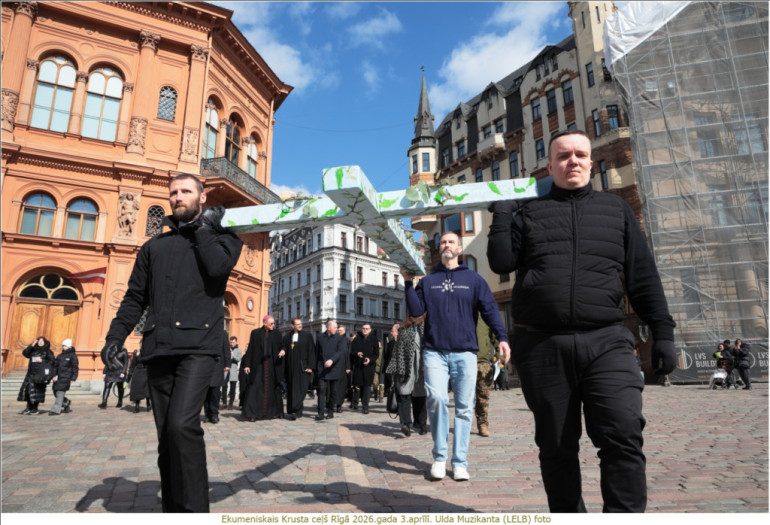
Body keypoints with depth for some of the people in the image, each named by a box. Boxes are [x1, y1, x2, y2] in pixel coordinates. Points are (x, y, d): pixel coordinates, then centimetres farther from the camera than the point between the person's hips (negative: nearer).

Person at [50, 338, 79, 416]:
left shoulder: (72, 356, -1)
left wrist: (73, 378, -10)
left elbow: (75, 368, -4)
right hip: (58, 377, 7)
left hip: (66, 378, -7)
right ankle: (67, 403, 29)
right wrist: (54, 375, 2)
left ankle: (56, 410, -9)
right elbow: (56, 366, 16)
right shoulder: (59, 356, 16)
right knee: (56, 392, 8)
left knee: (60, 393, -11)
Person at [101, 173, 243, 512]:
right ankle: (172, 509, 21)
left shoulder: (222, 236, 10)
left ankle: (194, 510, -9)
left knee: (182, 424, -21)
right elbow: (135, 297, 17)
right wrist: (116, 336, 5)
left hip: (198, 345, -4)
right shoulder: (155, 246, 20)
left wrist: (204, 229, 0)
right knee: (166, 436, 8)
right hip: (158, 347, 5)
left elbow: (218, 267, -12)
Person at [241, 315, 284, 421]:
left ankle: (273, 412, 14)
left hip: (272, 365, 2)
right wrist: (247, 365, -6)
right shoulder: (255, 333, 2)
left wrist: (282, 351, -16)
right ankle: (251, 414, -3)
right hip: (258, 365, -2)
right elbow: (250, 349, 0)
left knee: (272, 388, 5)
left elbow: (281, 346, 9)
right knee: (255, 388, -6)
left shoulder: (276, 334, 9)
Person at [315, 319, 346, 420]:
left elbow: (340, 351, -11)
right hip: (322, 368, 1)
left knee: (332, 391, 6)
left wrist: (332, 360, -27)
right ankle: (320, 413, -10)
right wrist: (316, 367, 9)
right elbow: (317, 353, 12)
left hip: (334, 368, 0)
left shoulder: (340, 338, 1)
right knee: (322, 389, -9)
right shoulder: (320, 338, 8)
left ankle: (330, 411, 19)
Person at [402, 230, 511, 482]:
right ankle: (439, 457, 3)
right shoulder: (427, 281, 14)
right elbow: (416, 310, 5)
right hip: (435, 352, 0)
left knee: (464, 407, 2)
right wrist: (409, 283, -4)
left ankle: (459, 462, 13)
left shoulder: (474, 279, 10)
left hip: (465, 352, 0)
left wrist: (502, 337, -11)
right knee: (436, 399, -14)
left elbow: (490, 309, 2)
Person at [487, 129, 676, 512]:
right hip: (542, 345, 0)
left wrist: (662, 331, 6)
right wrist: (501, 215, 2)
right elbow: (501, 262, 3)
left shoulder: (615, 208, 15)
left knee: (624, 436, -14)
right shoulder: (529, 211, 13)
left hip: (606, 341, 1)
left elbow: (643, 275, 12)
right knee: (556, 446, 8)